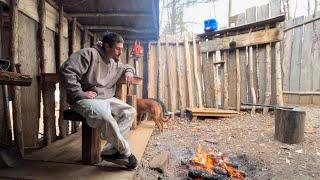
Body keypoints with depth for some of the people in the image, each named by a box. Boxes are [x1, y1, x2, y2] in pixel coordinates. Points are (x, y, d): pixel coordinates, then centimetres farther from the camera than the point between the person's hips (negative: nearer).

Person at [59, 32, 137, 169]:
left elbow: (127, 67, 35)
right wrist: (80, 94, -22)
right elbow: (66, 71, -22)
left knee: (130, 112, -5)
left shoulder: (115, 63, 15)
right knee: (105, 117, -37)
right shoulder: (89, 54, -12)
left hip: (107, 99, 9)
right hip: (86, 100, -8)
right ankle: (125, 152, -12)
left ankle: (109, 150, -15)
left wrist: (129, 71, 9)